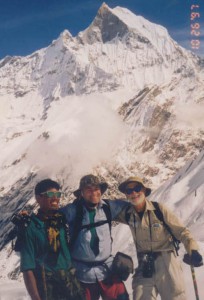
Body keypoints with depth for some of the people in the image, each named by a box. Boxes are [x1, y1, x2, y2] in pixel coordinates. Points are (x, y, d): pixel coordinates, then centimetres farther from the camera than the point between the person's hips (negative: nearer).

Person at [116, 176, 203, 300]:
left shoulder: (159, 209, -12)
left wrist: (193, 250, -23)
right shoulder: (127, 214, -1)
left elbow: (181, 231, -9)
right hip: (144, 266, 3)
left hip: (166, 261, -3)